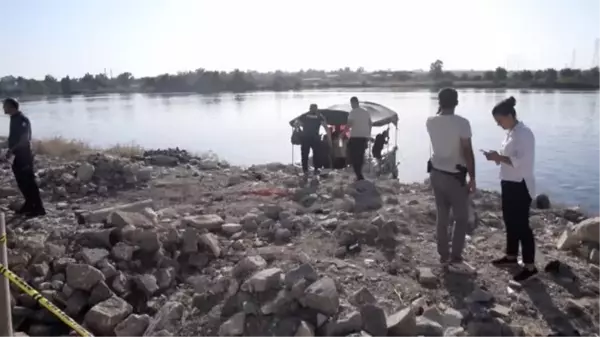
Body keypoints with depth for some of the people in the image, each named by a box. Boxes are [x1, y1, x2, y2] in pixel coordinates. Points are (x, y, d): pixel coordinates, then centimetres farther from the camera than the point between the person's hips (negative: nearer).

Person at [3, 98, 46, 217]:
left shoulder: (21, 119, -16)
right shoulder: (15, 118, 14)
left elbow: (25, 139, -22)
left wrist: (11, 150, -21)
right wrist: (11, 150, 14)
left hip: (24, 155, -10)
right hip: (19, 155, 10)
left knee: (29, 181, -7)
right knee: (22, 180, 15)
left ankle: (38, 208, -3)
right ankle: (29, 204, 26)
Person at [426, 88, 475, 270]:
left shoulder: (430, 121, -1)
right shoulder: (462, 122, -17)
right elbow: (467, 152, -17)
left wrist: (440, 108, 16)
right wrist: (472, 177, -9)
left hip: (436, 173, 5)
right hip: (454, 176, -5)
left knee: (442, 217, 13)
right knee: (461, 218, 7)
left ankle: (444, 256, 20)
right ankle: (456, 258, 7)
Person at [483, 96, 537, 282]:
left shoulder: (524, 133, -19)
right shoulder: (511, 133, 11)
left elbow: (520, 161, -26)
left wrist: (498, 157, -21)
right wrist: (497, 156, 0)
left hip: (520, 186, -10)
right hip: (509, 184, 10)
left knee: (521, 225, -3)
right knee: (510, 222, 18)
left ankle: (530, 266, 8)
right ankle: (511, 256, 32)